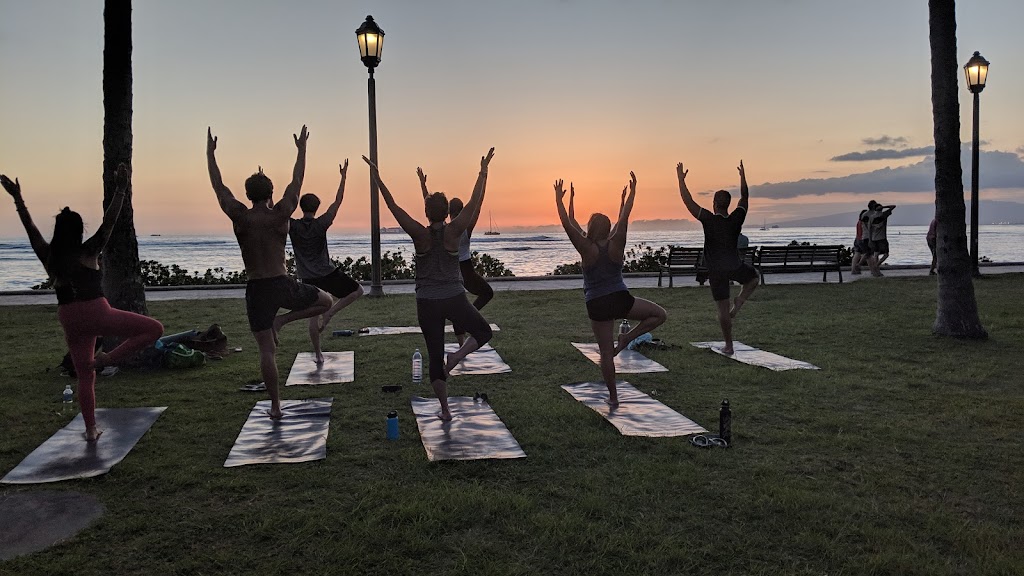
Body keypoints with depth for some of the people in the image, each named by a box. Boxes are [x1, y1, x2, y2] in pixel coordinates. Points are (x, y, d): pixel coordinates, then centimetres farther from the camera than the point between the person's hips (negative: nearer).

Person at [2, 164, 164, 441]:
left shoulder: (49, 257, 5)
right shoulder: (89, 252, -5)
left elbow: (30, 228, 16)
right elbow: (109, 221, -8)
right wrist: (120, 190, -9)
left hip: (70, 321, 5)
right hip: (96, 315, -5)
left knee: (84, 375, 14)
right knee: (154, 328, 0)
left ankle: (91, 430, 16)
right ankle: (108, 358, -11)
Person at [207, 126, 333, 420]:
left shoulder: (240, 217, -4)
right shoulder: (281, 214, -4)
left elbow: (218, 185, 8)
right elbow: (296, 182, 9)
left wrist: (210, 152, 20)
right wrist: (302, 149, 20)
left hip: (256, 289, 1)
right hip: (282, 284, -1)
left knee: (267, 351, 4)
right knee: (325, 301, 23)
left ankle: (275, 406, 7)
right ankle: (282, 320, 4)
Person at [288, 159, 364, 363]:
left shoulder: (292, 226, -4)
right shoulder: (321, 224, -8)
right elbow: (338, 201, -5)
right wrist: (343, 177, -1)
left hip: (308, 279, 3)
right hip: (329, 275, -3)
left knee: (313, 317, 10)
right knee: (357, 290, 15)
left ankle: (318, 354, 14)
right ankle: (329, 313, -1)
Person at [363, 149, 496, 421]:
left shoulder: (419, 234, -8)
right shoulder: (453, 232, -9)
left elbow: (393, 207, -6)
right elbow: (475, 202, -4)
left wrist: (377, 179, 1)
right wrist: (483, 172, 3)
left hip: (427, 304, 1)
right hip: (454, 300, -1)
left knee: (435, 356, 11)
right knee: (483, 331, 22)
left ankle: (445, 410, 13)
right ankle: (457, 356, -7)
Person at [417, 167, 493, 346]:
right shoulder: (467, 228, -15)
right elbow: (479, 201, -14)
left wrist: (422, 183, 3)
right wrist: (484, 176, -11)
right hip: (466, 271, -2)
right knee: (487, 293, 22)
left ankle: (462, 343, 14)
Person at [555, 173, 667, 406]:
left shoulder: (587, 249, -10)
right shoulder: (616, 245, -7)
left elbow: (568, 224, -12)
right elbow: (624, 218, -1)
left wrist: (560, 199, -5)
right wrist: (631, 193, 8)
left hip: (597, 306, 0)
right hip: (621, 299, 0)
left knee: (606, 352, 9)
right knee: (660, 314, 18)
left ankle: (613, 397, 14)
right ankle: (626, 338, 3)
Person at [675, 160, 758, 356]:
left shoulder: (709, 220, -13)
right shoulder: (736, 219, -4)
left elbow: (688, 201, -12)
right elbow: (745, 197, 12)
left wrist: (681, 180, -3)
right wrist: (743, 176, 23)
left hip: (716, 271, -2)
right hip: (736, 267, 2)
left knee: (723, 309, 5)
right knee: (754, 277, 34)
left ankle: (728, 345, 11)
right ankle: (738, 302, 12)